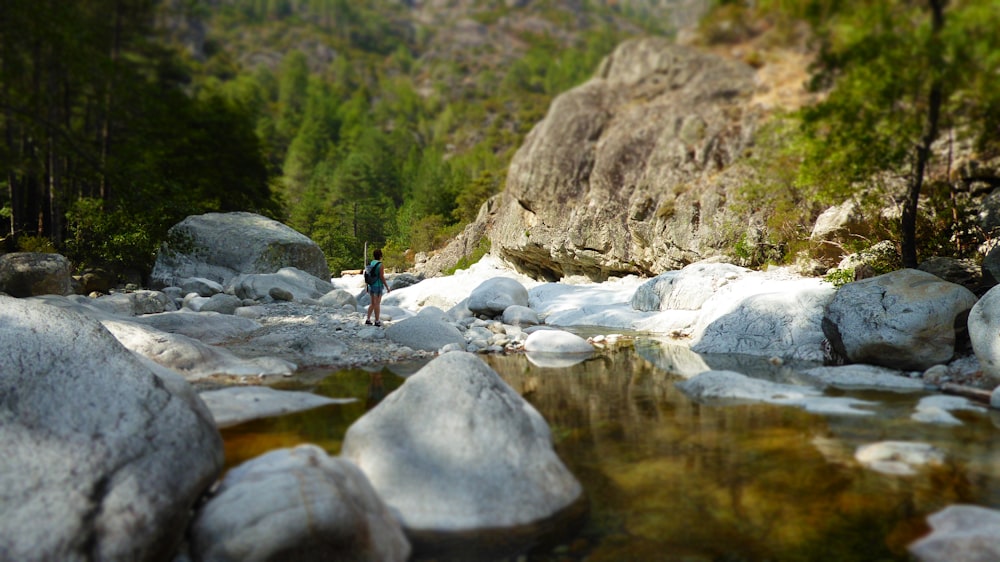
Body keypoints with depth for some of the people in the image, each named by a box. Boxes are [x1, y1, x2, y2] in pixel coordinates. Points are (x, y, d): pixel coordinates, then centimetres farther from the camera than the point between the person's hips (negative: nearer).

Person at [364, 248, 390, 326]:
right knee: (377, 304, 0)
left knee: (373, 303, 15)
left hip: (371, 286, 7)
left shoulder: (371, 263, 7)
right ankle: (377, 321, 5)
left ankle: (368, 319, 12)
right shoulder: (380, 265, -15)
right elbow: (382, 277, -18)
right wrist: (387, 287, -10)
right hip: (378, 286, -7)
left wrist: (368, 287, 19)